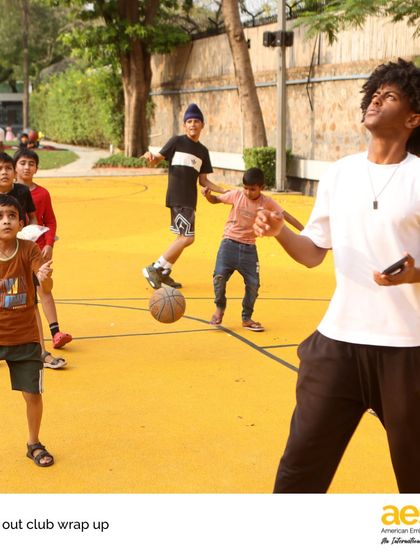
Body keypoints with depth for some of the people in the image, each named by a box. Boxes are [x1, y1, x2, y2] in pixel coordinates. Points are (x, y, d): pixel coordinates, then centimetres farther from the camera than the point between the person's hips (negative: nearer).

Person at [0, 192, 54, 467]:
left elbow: (42, 276, -25)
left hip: (25, 336, 0)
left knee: (33, 393, 4)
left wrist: (44, 276, -46)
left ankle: (34, 444, 26)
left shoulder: (29, 250, -10)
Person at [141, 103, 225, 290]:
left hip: (190, 199, 7)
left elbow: (203, 181, 17)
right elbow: (156, 161, -3)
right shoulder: (177, 141, -1)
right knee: (187, 238, -14)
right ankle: (154, 268, -4)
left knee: (183, 237, 13)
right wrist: (150, 157, -26)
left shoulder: (203, 151, 15)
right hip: (177, 198, -7)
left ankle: (164, 273, 26)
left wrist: (224, 191, 7)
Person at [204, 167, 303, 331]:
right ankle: (220, 308, 10)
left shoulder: (267, 202, -6)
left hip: (249, 248, 1)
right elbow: (216, 200, 9)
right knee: (220, 276, -18)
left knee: (253, 283, -2)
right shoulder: (237, 195, -5)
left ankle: (247, 318, 18)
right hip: (229, 243, -1)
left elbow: (286, 216, -6)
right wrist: (208, 195, -14)